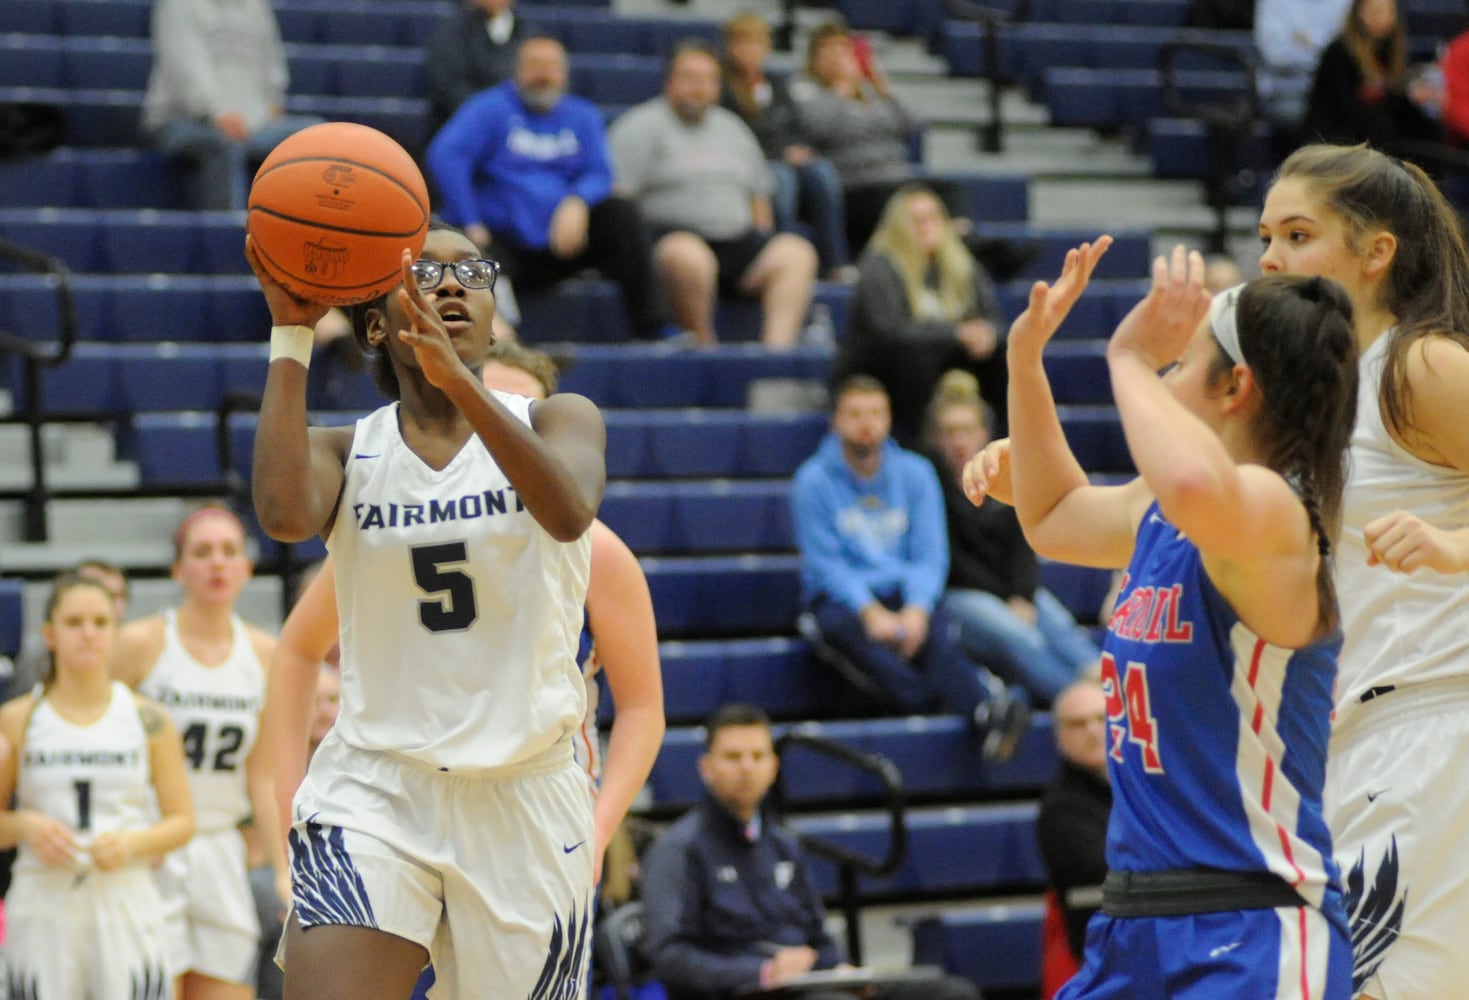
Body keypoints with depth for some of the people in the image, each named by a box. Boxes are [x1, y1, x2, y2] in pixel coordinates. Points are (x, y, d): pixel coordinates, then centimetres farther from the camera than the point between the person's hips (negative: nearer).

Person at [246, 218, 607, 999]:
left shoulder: (558, 421, 2)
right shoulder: (345, 453, 4)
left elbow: (569, 513, -23)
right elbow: (284, 516, -21)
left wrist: (457, 380, -37)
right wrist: (290, 334, -17)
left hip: (525, 792, 0)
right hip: (373, 789, 0)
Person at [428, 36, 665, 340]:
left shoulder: (582, 116, 16)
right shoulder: (491, 108, 1)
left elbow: (599, 174, 4)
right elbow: (445, 156, -13)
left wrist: (576, 204, -21)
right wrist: (470, 225, -21)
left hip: (561, 241, 4)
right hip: (502, 244, -4)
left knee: (622, 213, -18)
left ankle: (647, 327, -20)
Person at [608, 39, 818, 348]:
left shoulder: (732, 128, 25)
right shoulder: (643, 126, 5)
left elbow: (759, 196, 27)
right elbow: (618, 195, -4)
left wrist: (762, 250, 12)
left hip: (737, 241, 6)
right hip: (674, 236, -6)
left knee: (796, 252, -20)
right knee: (687, 255, -41)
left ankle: (777, 343, -37)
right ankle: (703, 344, -30)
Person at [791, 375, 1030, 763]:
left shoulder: (915, 473, 8)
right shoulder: (813, 480, 0)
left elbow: (930, 555, 3)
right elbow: (825, 563, -5)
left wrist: (917, 608, -17)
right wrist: (870, 612, -21)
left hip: (905, 595, 2)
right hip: (840, 599, -2)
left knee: (936, 630, -33)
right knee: (845, 629, -38)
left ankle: (991, 712, -58)